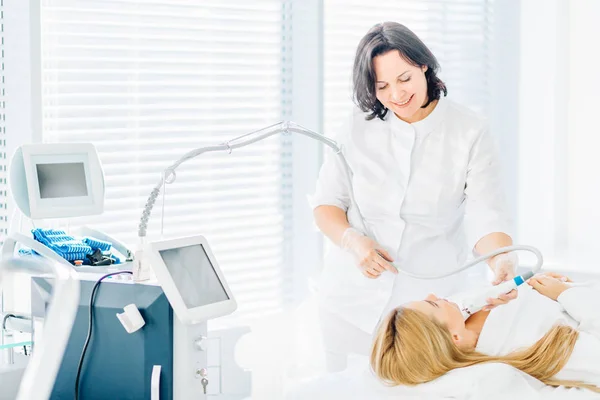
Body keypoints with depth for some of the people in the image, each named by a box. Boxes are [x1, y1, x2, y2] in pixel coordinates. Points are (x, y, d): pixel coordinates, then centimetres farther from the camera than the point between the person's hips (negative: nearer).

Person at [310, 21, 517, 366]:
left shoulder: (470, 133, -5)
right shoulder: (358, 127, 2)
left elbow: (486, 216, -12)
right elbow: (326, 204, 8)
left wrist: (502, 263, -33)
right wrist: (352, 241, -13)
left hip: (433, 300, -2)